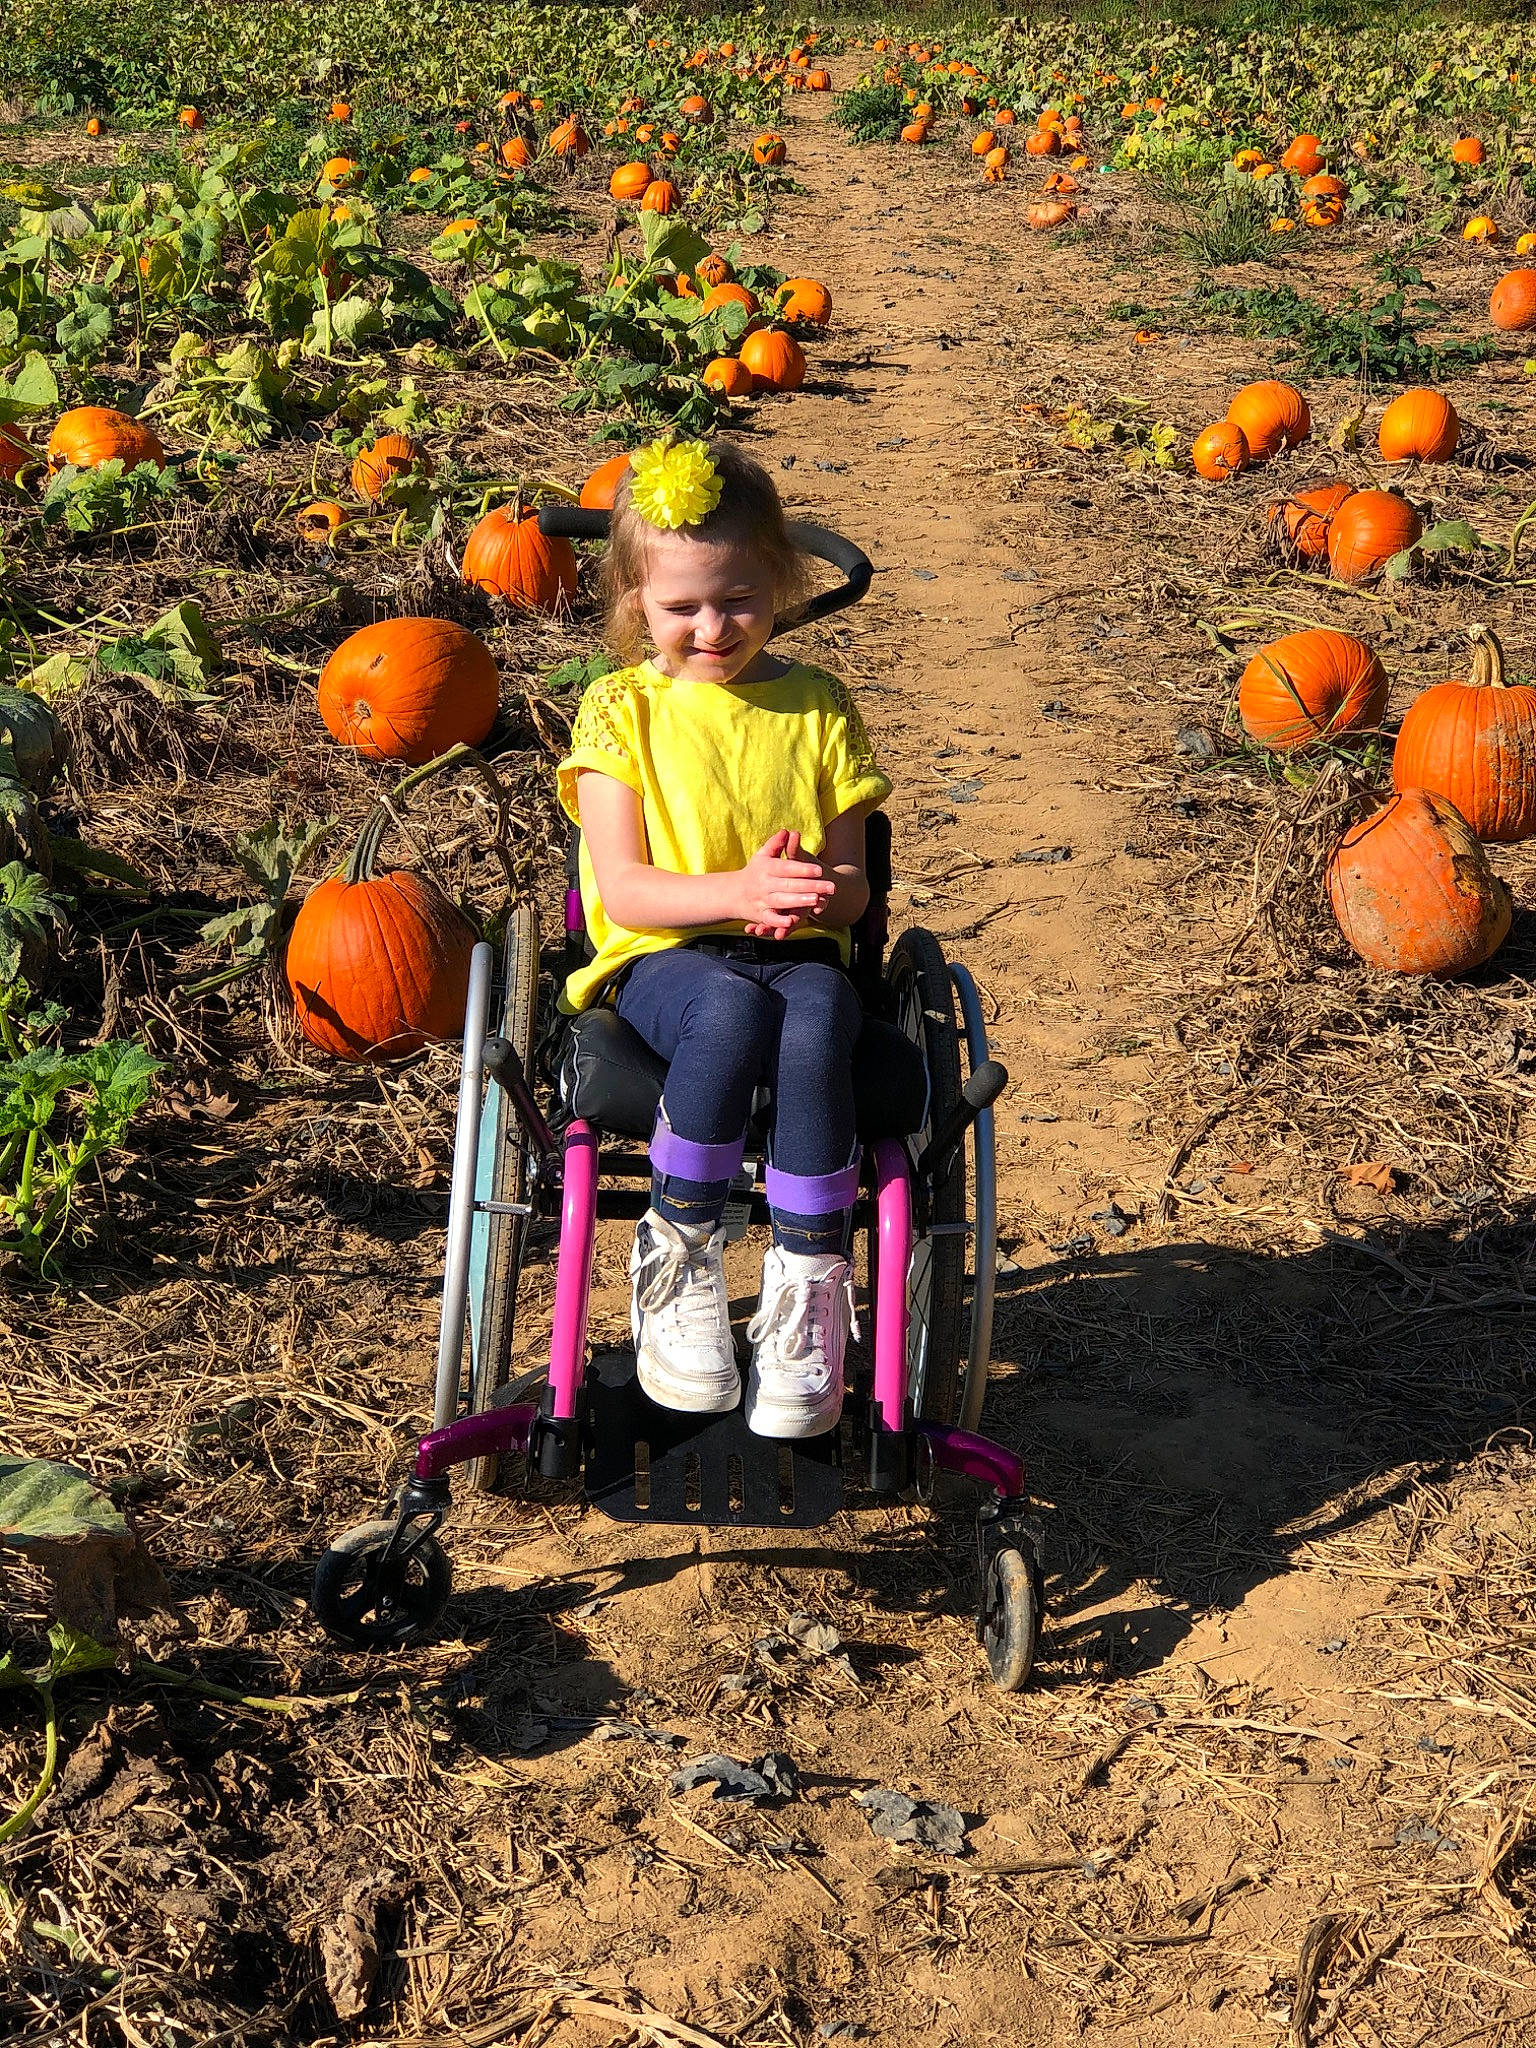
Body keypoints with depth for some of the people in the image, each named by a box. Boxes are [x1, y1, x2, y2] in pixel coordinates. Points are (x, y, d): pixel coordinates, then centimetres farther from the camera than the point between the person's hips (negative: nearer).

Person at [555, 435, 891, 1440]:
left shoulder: (817, 706, 10)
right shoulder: (621, 709, 4)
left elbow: (851, 884, 8)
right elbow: (623, 889, -6)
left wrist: (809, 895, -17)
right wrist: (737, 891, -24)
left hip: (797, 950, 2)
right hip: (661, 958, -1)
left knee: (814, 1027, -35)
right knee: (732, 1012, -38)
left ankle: (810, 1285, -25)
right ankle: (678, 1257, -19)